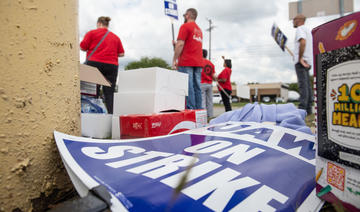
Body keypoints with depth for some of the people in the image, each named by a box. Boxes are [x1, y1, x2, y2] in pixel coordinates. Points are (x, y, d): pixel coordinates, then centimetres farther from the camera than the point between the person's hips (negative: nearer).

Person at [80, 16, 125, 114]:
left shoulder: (92, 33, 7)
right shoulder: (116, 37, 15)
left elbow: (82, 47, 2)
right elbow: (121, 53, 10)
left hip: (94, 63, -2)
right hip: (112, 65, 2)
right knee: (109, 93, -1)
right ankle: (110, 114, -9)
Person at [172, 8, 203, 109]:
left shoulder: (185, 26, 0)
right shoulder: (199, 30, 24)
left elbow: (180, 44, -10)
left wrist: (174, 60, -8)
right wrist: (176, 45, 29)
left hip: (186, 63, -7)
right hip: (198, 63, 7)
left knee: (188, 87, -10)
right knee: (197, 88, 4)